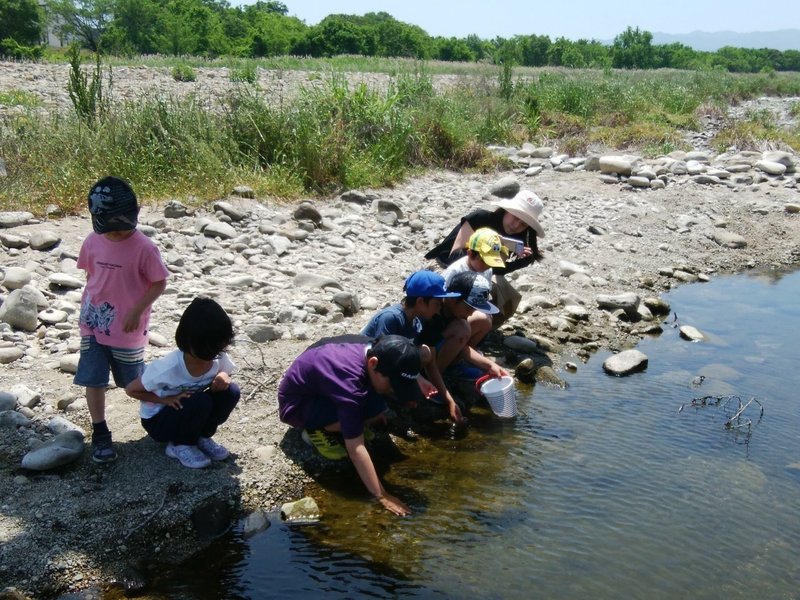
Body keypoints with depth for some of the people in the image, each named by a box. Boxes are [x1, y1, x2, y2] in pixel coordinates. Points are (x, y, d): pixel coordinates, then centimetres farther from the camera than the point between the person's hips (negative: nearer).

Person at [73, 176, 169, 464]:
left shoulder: (144, 248, -19)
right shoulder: (93, 242, -5)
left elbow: (159, 283, -11)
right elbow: (92, 276, 9)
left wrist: (136, 311, -17)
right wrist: (86, 307, 9)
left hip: (127, 329, -3)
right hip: (93, 324, 4)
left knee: (135, 381, 12)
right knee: (93, 380, 4)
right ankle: (100, 433, 20)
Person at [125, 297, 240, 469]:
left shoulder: (219, 358, -20)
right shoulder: (169, 367, -33)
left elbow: (224, 371, 5)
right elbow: (131, 390, -19)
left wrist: (223, 376, -20)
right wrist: (167, 399, -28)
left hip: (189, 413, 5)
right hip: (157, 419, -5)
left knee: (231, 392, -20)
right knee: (200, 402, -34)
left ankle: (201, 437, 2)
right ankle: (180, 445, -6)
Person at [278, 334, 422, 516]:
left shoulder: (376, 350, -16)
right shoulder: (348, 381, -39)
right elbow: (355, 448, -38)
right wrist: (381, 496, -35)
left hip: (325, 385, 8)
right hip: (295, 404, -8)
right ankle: (314, 428, -8)